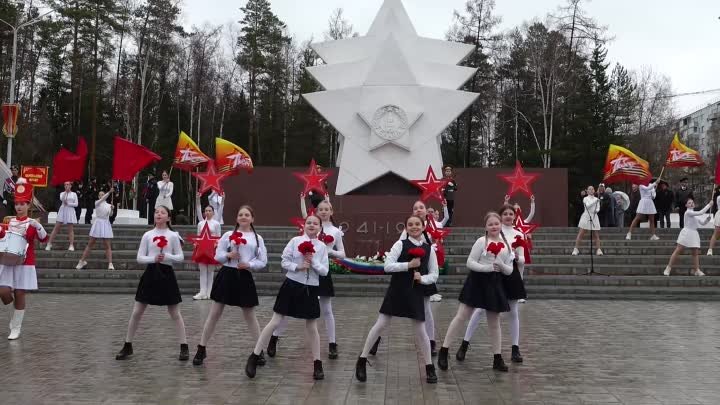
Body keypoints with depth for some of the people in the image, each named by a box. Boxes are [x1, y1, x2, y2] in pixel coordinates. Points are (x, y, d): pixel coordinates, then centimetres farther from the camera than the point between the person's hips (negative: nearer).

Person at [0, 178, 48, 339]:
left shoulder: (32, 224, -2)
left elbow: (44, 239, -14)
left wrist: (38, 226, -31)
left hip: (24, 264, -3)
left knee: (19, 295, 1)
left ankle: (16, 328, 12)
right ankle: (15, 311, 25)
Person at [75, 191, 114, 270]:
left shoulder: (108, 205, 12)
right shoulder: (97, 203, 2)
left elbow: (110, 214, 1)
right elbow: (102, 199, -18)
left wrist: (111, 209, -17)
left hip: (106, 225, 2)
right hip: (98, 223, -2)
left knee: (108, 246, -4)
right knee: (90, 244, 3)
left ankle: (110, 264, -7)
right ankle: (82, 261, 15)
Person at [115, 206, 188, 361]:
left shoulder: (173, 236, 0)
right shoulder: (147, 235, 3)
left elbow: (180, 257, 1)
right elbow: (139, 258, 1)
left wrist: (168, 257, -17)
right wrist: (153, 258, -17)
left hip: (166, 274, -2)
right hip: (150, 274, 2)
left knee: (175, 314, 2)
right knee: (136, 312, 5)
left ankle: (184, 348, 8)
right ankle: (127, 346, 18)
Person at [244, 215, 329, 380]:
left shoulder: (322, 247, 2)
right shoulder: (295, 241, -3)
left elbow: (325, 271, 0)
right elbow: (284, 262, -3)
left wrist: (313, 262, -15)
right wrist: (298, 267, -18)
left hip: (310, 289, 2)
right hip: (292, 285, -2)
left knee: (312, 327, 8)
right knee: (275, 322, 0)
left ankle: (317, 364, 19)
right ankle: (254, 357, 10)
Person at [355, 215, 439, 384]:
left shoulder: (429, 249, 4)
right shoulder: (400, 244, -4)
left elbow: (434, 275, 7)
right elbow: (387, 266, -13)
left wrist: (422, 278, -12)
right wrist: (409, 265, -20)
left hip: (416, 293, 2)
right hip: (396, 291, -2)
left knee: (420, 330, 5)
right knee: (381, 324, 0)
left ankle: (429, 367, 19)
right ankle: (362, 360, 11)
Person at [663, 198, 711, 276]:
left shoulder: (695, 214, 17)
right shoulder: (688, 212, -10)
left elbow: (702, 223, 18)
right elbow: (701, 212, -19)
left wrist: (708, 218, 0)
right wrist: (709, 205, -14)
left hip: (694, 234, 8)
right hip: (687, 233, -8)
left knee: (696, 252, 6)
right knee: (678, 251, -7)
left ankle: (696, 270, 14)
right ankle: (668, 268, -4)